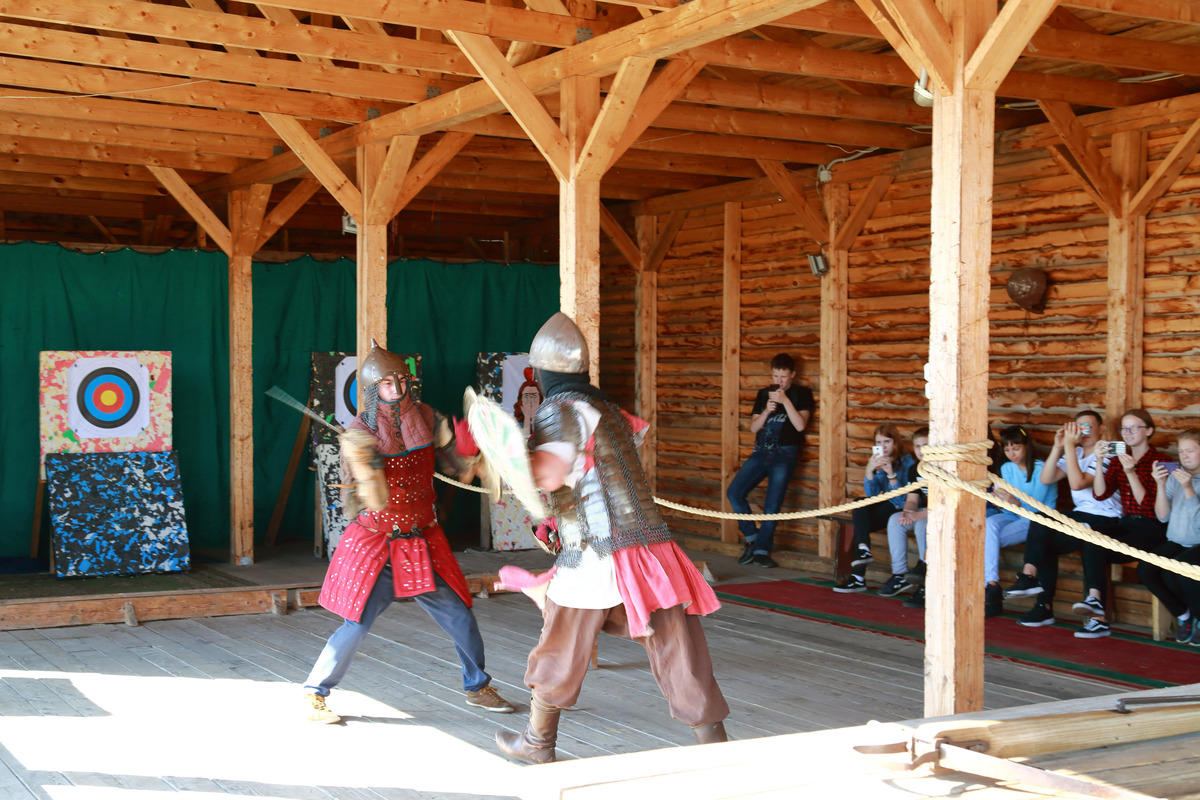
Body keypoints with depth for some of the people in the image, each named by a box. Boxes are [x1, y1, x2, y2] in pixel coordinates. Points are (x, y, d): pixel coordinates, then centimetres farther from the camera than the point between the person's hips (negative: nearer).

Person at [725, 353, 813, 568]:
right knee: (734, 492, -9)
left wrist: (785, 401, -17)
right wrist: (766, 411, -9)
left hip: (784, 454, -4)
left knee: (772, 505, -9)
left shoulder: (801, 394, 4)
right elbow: (753, 428, 8)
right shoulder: (763, 394, 14)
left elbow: (800, 425, -10)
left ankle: (762, 550, 3)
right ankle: (752, 537, 6)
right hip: (761, 452, 4)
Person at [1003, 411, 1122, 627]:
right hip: (1080, 514, 7)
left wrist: (1069, 446, -19)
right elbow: (1046, 479, 4)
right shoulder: (1075, 453, 16)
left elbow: (1077, 483, -22)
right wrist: (1058, 447, -5)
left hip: (1104, 520, -7)